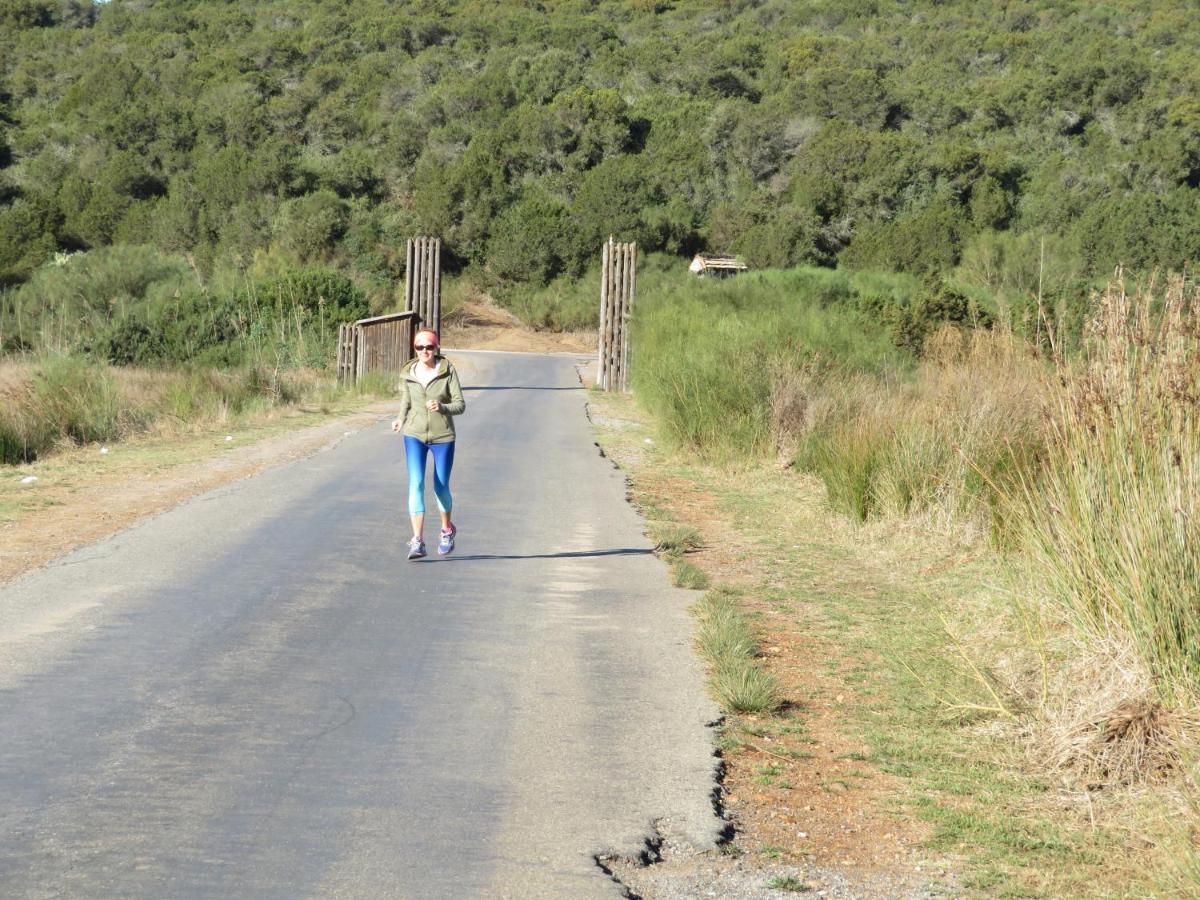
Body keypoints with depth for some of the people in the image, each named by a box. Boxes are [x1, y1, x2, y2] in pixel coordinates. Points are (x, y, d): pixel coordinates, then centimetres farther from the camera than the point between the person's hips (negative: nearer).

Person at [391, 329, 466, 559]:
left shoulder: (447, 371, -8)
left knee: (441, 487, 10)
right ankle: (417, 541, -19)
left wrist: (442, 407, -26)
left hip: (443, 436, -1)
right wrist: (401, 419, -6)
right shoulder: (407, 374, 0)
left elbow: (460, 405, -7)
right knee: (416, 483, -15)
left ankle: (447, 530, 38)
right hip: (414, 435, 1)